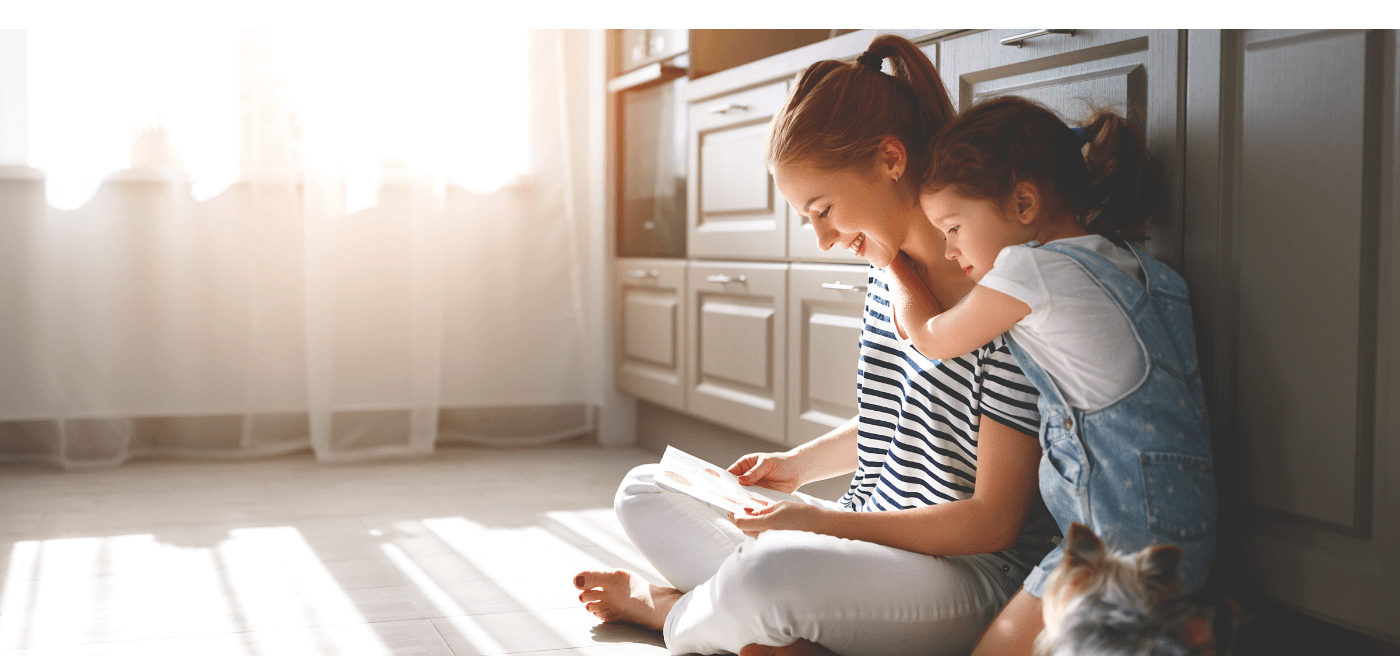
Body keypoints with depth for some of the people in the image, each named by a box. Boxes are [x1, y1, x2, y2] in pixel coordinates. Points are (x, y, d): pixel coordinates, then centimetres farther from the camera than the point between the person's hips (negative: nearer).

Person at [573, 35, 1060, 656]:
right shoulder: (888, 274, 5)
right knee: (643, 491, 9)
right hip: (871, 536, 9)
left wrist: (821, 521, -19)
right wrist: (798, 465, 10)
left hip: (972, 572, -9)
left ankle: (665, 606, -2)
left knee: (771, 569, -36)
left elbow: (993, 521, -20)